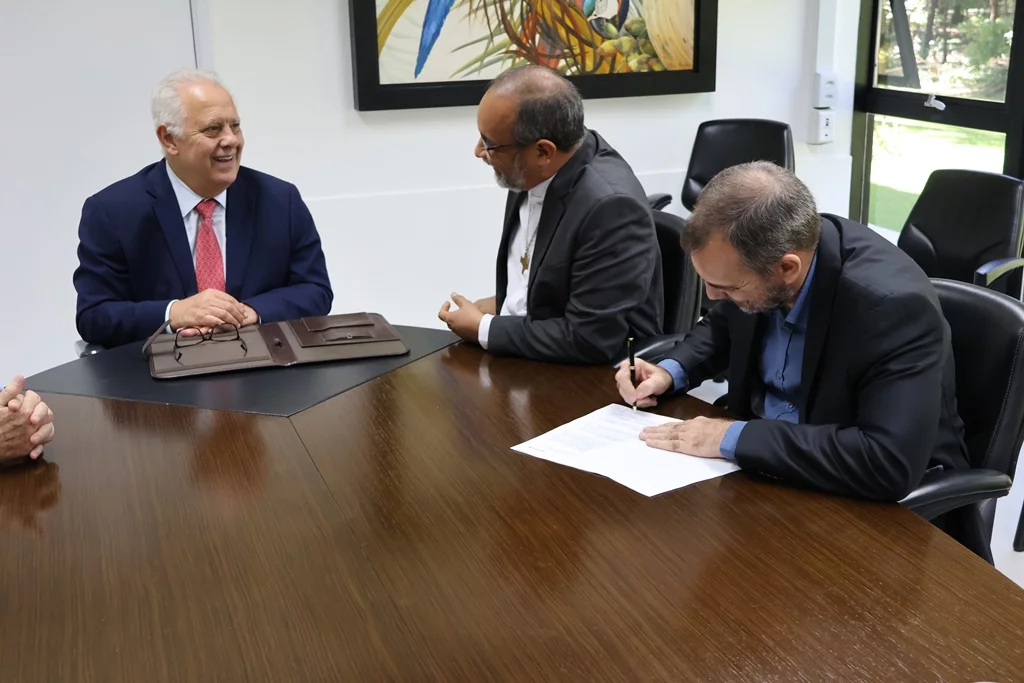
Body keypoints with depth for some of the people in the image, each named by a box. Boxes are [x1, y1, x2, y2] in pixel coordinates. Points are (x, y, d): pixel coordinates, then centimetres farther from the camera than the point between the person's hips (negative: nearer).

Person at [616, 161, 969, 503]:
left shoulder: (894, 304, -31)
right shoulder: (755, 255, -11)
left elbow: (891, 462, -37)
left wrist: (735, 438, -32)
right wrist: (671, 371, -7)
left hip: (859, 496, -6)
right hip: (763, 463, 6)